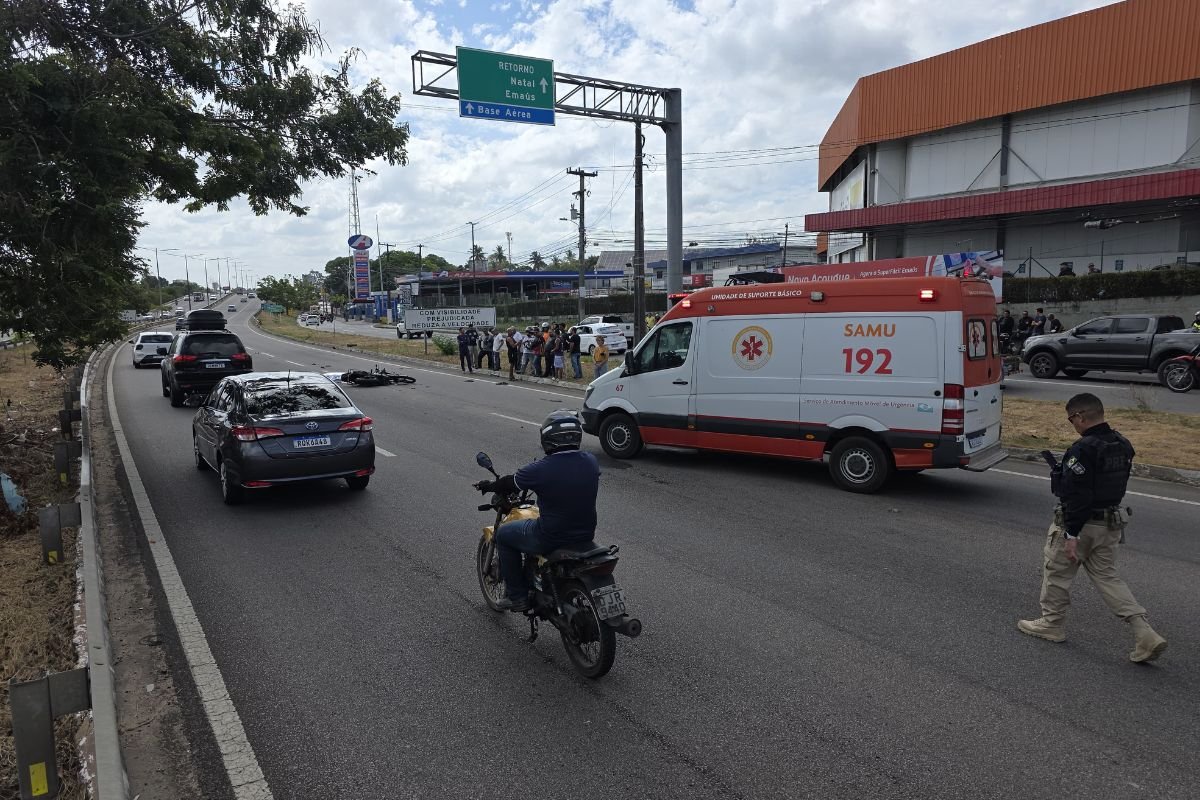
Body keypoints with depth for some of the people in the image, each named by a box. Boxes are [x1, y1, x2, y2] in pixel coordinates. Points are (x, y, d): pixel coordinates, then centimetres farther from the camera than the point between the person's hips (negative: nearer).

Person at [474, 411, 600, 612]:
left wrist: (488, 486, 19)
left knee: (504, 534, 19)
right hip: (586, 535, 6)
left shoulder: (540, 470, -21)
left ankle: (517, 597, 23)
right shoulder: (591, 462, -6)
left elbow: (510, 484, -2)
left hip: (551, 539, -6)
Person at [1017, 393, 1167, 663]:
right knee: (1107, 577, 16)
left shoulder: (1083, 449, -23)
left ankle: (1052, 624, 25)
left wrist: (1071, 535, -21)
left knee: (1057, 572, 11)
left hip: (1081, 524, -8)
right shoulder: (1122, 445, 4)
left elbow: (1076, 496, -24)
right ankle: (1145, 634, 8)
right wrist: (1062, 472, 16)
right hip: (1111, 522, 8)